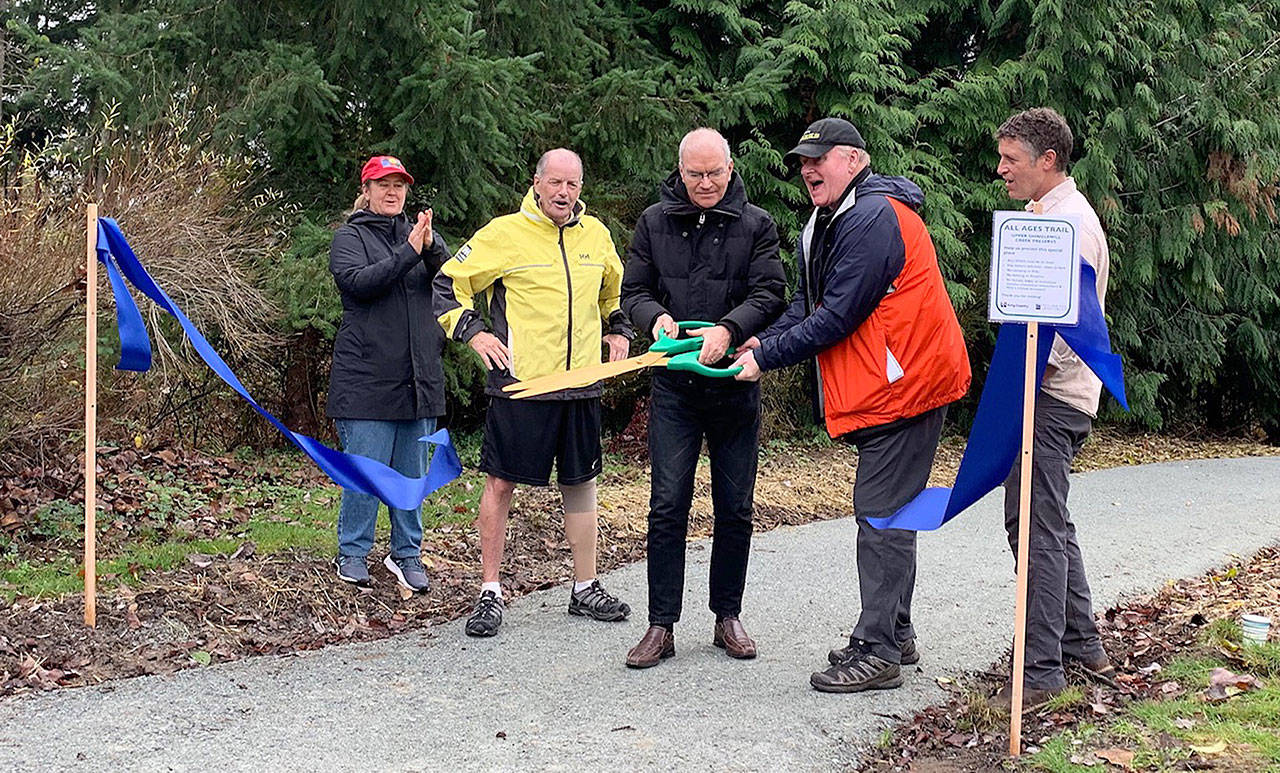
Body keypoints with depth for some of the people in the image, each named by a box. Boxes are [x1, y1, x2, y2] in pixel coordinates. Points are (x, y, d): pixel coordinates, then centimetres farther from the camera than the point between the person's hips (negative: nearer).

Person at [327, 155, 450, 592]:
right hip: (366, 374, -4)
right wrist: (407, 254, -23)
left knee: (413, 469, 9)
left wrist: (432, 249, -21)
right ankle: (353, 553, 12)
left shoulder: (421, 233, 13)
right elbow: (358, 282, -16)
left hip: (419, 374, 4)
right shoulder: (350, 237, 3)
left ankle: (407, 554, 19)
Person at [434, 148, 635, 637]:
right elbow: (448, 284, 0)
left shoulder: (595, 234, 10)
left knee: (581, 482, 12)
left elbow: (614, 288, 31)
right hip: (520, 382, -5)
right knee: (501, 482, -1)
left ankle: (585, 589, 23)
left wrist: (618, 330, 19)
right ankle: (491, 592, 9)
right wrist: (473, 332, -9)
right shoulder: (505, 233, -5)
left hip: (581, 385, 5)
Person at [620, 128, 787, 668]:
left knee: (734, 508, 8)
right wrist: (656, 316, -14)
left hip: (735, 384, 0)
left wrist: (728, 329, -23)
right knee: (667, 506, -2)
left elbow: (770, 294, -6)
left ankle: (727, 617, 22)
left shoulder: (755, 225, 3)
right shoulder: (655, 222, 7)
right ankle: (661, 626, 5)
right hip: (674, 385, 0)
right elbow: (633, 291, 8)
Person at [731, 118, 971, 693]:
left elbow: (837, 318, -22)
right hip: (883, 388, 11)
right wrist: (765, 340, -2)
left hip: (903, 386, -11)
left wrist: (765, 359, -15)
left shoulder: (873, 219, -18)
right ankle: (894, 635, 26)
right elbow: (808, 303, 16)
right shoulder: (827, 224, 16)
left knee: (881, 516, -8)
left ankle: (877, 653, -3)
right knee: (883, 513, 16)